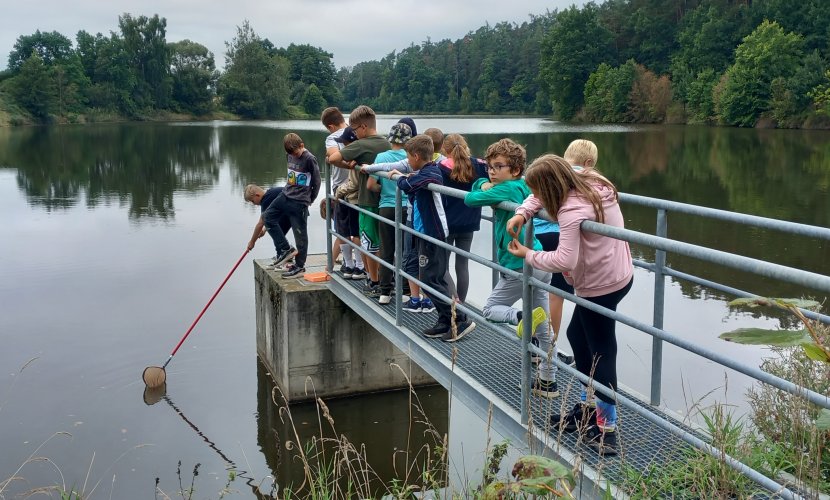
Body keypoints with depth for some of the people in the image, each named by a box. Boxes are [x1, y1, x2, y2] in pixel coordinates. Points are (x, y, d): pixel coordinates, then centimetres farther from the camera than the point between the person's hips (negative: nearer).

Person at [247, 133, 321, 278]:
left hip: (299, 203, -8)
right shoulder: (290, 155, 7)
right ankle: (285, 249, 9)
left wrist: (309, 200, 2)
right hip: (285, 195, 8)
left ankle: (299, 267, 10)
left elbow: (316, 182, -8)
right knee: (267, 217, 4)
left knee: (300, 234, -1)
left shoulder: (310, 159, -16)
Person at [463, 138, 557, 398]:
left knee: (489, 310, 9)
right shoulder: (524, 186, 12)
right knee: (544, 327, 13)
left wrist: (484, 191, 5)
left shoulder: (507, 189, -13)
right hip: (541, 263, 9)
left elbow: (470, 199, -14)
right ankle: (548, 381, 19)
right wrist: (484, 184, 3)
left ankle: (523, 317, -19)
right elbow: (481, 184, 25)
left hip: (520, 266, -8)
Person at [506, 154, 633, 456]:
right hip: (618, 274, 10)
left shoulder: (571, 212, -26)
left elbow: (565, 261, -30)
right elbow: (541, 196, 15)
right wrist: (522, 213, -1)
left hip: (600, 285, -10)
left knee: (601, 351, -3)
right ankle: (589, 406, 32)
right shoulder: (592, 182, 3)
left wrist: (528, 255, -17)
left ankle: (607, 427, 5)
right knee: (577, 335, 21)